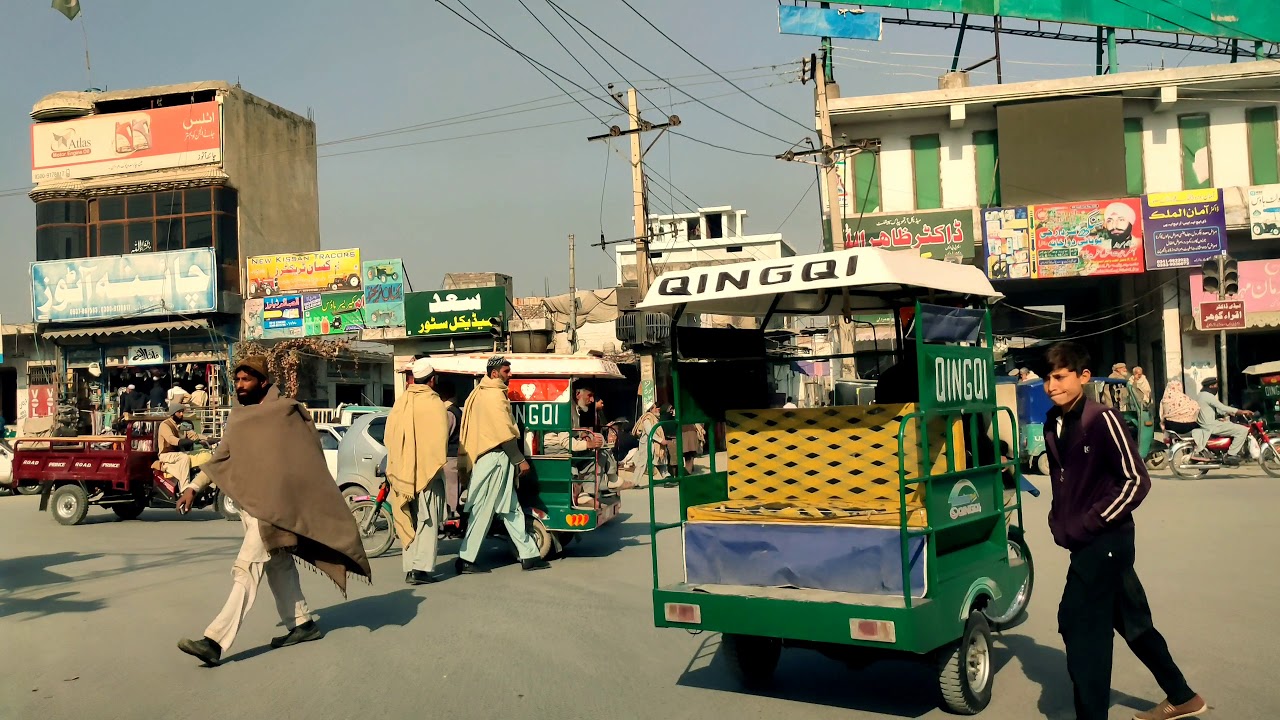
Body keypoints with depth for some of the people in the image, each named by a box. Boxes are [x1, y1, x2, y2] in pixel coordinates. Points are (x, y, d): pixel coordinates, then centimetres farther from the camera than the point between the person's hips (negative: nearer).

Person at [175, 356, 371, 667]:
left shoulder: (286, 411, -9)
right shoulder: (237, 418, 12)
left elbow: (309, 459, -6)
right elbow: (221, 457, 21)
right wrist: (194, 487, 12)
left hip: (272, 506, -8)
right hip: (248, 504, 8)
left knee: (246, 570, -14)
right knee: (278, 566, 16)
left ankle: (215, 642, -18)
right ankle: (303, 624, 29)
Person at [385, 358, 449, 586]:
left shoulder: (400, 403, 8)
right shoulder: (434, 403, -7)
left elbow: (389, 437, 13)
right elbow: (440, 437, -9)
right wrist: (438, 462, 2)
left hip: (403, 471, 5)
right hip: (427, 470, -5)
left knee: (408, 521, 12)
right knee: (427, 521, -2)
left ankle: (409, 567, 14)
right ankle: (422, 568, -8)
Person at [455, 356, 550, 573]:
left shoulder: (480, 393, 17)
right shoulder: (495, 395, -13)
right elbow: (505, 432, -18)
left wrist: (464, 462, 22)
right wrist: (520, 460, -12)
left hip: (484, 456, 10)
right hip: (495, 458, -10)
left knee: (512, 510, 11)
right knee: (483, 510, -4)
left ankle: (530, 555, 15)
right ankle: (466, 560, 1)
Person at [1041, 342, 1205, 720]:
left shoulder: (1102, 419, -16)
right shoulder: (1053, 423, 6)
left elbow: (1136, 480, -17)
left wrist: (1088, 525, -17)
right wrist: (1059, 521, 8)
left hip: (1104, 540, -8)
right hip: (1089, 542, 8)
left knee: (1078, 624, -9)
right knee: (1132, 620, 18)